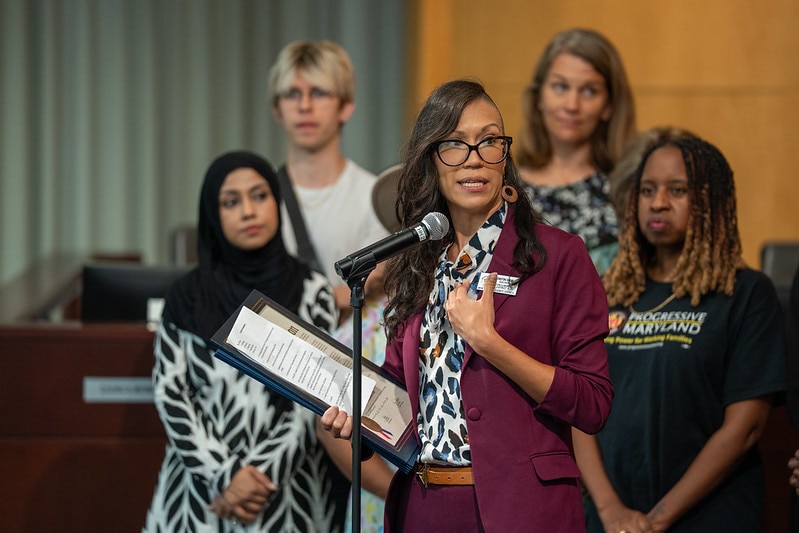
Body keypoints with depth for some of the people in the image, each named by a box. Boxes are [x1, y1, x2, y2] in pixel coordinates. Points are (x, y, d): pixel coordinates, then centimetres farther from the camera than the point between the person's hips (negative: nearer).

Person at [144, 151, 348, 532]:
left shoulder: (312, 293, 2)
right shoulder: (187, 297, 5)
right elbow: (169, 391, -2)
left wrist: (261, 475, -13)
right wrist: (224, 475, -13)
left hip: (287, 489, -1)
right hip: (201, 486, 1)